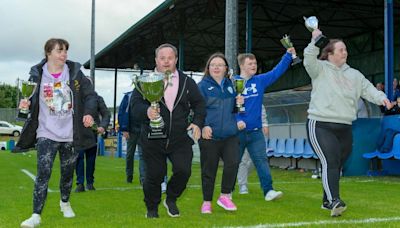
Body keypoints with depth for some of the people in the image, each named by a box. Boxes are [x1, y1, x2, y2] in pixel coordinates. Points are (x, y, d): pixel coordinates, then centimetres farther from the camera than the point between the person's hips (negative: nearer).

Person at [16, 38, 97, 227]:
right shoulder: (37, 75, -2)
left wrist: (89, 112, -15)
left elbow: (90, 94, 2)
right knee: (43, 173, -13)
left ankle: (65, 202, 42)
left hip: (70, 134, 2)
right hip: (46, 134, -2)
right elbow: (32, 99, 7)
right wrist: (26, 103, -15)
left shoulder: (75, 73, 0)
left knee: (67, 173, 16)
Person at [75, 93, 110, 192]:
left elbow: (106, 114, 6)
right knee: (79, 156, -6)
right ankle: (80, 183, -2)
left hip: (93, 131, 1)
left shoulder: (97, 98, 4)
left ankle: (90, 182, 18)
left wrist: (103, 126, -10)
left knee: (91, 157, 7)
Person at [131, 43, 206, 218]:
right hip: (152, 140, -1)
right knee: (154, 176, 3)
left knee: (183, 171, -10)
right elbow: (135, 104, -9)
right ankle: (152, 208, 28)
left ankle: (171, 199, 20)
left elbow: (199, 103, 14)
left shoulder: (187, 82, 7)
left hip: (180, 139, 2)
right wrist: (146, 111, -31)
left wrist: (197, 122, -2)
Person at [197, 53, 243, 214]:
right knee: (208, 169, 4)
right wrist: (203, 125, -21)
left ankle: (225, 196, 5)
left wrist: (239, 102, 2)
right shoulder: (203, 86, 1)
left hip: (230, 134, 3)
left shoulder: (230, 85, 15)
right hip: (209, 135, -3)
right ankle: (207, 202, 19)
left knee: (233, 162, -15)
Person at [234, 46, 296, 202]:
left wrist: (289, 54, 0)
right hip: (237, 131, -3)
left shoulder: (260, 81, 8)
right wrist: (237, 120, -24)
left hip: (256, 131, 3)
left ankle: (268, 191, -3)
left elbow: (277, 71, 8)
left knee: (261, 161, -2)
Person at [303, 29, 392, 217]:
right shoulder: (320, 69, 0)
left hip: (344, 129, 6)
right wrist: (315, 41, -27)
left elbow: (367, 88, 7)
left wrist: (381, 97, -10)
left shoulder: (354, 74, 14)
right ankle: (334, 201, -27)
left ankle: (327, 201, 25)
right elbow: (309, 60, -18)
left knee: (336, 166, 12)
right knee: (330, 163, -19)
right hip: (320, 126, -6)